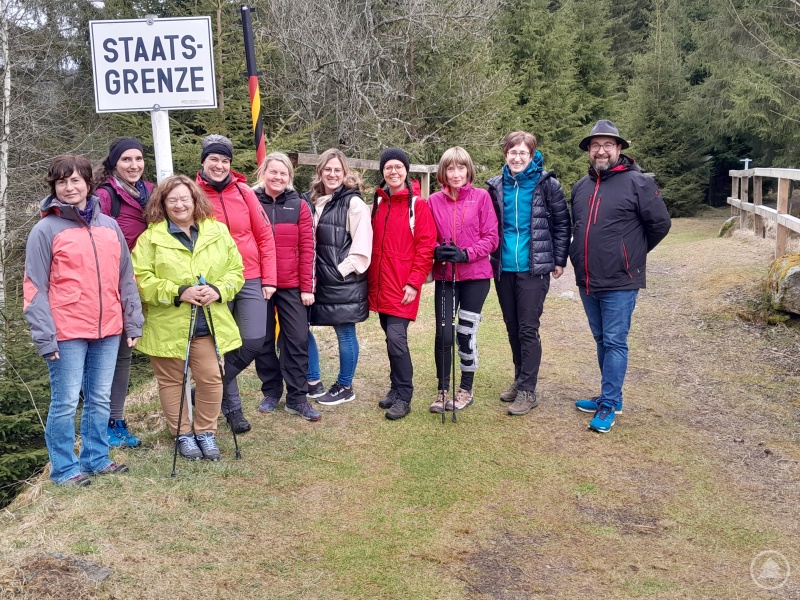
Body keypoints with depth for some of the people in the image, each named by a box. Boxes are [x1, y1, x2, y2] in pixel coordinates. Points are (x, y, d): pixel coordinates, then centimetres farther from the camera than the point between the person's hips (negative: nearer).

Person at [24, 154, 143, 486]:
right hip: (67, 334, -5)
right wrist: (45, 337, -13)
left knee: (101, 400, 13)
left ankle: (96, 458, 26)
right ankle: (64, 468, 14)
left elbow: (125, 279, 12)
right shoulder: (45, 230, -4)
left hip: (108, 331, 5)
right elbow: (35, 288, -7)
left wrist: (133, 323, 8)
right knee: (65, 403, 2)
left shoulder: (110, 226, 10)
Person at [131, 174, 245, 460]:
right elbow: (141, 279, -9)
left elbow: (236, 271, 7)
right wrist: (178, 293, -19)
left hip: (209, 324, 2)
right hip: (167, 325, -2)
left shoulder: (218, 232, 6)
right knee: (171, 381, 9)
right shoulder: (151, 238, -3)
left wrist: (218, 290, -12)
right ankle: (183, 434, 25)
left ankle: (206, 432, 22)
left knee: (211, 378, 4)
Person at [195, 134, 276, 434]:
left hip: (251, 280, 2)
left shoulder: (244, 192, 2)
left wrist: (269, 278, 0)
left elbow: (265, 236, 4)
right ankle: (232, 407, 23)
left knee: (254, 341, -8)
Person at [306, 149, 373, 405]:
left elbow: (362, 244, -13)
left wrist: (345, 269, -15)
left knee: (345, 333, 3)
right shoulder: (313, 202, 12)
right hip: (318, 279, 7)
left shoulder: (353, 203, -8)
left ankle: (345, 387, 18)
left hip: (344, 280, -7)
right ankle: (311, 382, 22)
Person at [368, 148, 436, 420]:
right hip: (380, 284, 6)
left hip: (403, 285, -6)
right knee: (391, 338, 11)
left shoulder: (418, 205, -5)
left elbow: (426, 247, -9)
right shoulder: (378, 204, 12)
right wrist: (371, 279, 9)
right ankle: (397, 388, 24)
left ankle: (403, 396, 1)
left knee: (396, 338, -12)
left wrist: (414, 282, -14)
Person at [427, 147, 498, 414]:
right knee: (443, 334, -2)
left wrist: (466, 254, -17)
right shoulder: (434, 201, 3)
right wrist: (437, 251, -11)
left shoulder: (481, 197, -2)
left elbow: (491, 237, -4)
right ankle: (443, 390, 14)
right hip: (444, 275, 2)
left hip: (475, 274, -1)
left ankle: (466, 389, 21)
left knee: (466, 333, 3)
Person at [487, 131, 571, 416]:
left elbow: (562, 223, -1)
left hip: (534, 268, -4)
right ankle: (520, 380, 27)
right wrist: (492, 257, 11)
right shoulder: (496, 186, 5)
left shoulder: (546, 184, -5)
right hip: (504, 269, 4)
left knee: (528, 329, -3)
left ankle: (528, 390, 5)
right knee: (512, 328, 13)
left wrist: (559, 260, -3)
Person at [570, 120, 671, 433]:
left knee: (615, 342, -2)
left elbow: (660, 223, -5)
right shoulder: (581, 186, 11)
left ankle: (609, 405, 5)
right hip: (587, 281, 7)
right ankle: (611, 397, 28)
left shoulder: (638, 183, -9)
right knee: (602, 341, 16)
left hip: (619, 282, -6)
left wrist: (633, 252, 4)